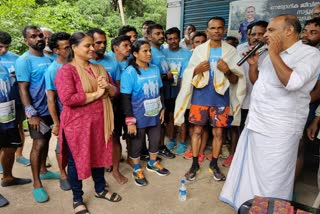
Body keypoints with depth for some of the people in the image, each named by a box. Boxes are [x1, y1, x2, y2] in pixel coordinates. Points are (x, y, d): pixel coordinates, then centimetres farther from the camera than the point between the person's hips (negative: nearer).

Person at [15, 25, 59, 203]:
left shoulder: (48, 58, 8)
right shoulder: (24, 61, -11)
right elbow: (23, 89, -16)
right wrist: (31, 113, -21)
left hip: (50, 108, 6)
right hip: (37, 111, -6)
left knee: (46, 140, 17)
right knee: (39, 144, -4)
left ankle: (43, 171, 35)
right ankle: (36, 184, 9)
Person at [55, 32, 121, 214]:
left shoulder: (100, 68, 10)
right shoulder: (66, 70, -11)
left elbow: (115, 92, 11)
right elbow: (67, 99, -24)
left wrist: (107, 86, -12)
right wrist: (96, 94, -18)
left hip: (100, 122, 6)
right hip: (77, 124, -6)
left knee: (99, 156, 18)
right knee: (77, 160, 9)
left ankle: (100, 189, 40)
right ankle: (78, 199, 29)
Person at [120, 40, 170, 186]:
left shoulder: (155, 69, 1)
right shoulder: (129, 72, -16)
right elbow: (125, 98, -17)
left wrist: (162, 109, 12)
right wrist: (130, 121, -18)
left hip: (155, 115, 6)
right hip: (138, 117, -5)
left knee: (155, 140, 20)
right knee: (136, 143, 13)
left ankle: (152, 163, 46)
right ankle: (137, 170, 37)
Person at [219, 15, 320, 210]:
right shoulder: (273, 55, 13)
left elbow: (292, 82, -28)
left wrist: (273, 53, -19)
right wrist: (253, 65, 4)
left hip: (279, 130, -8)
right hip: (256, 122, 8)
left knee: (271, 180, 4)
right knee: (250, 171, 20)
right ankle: (247, 203, 40)